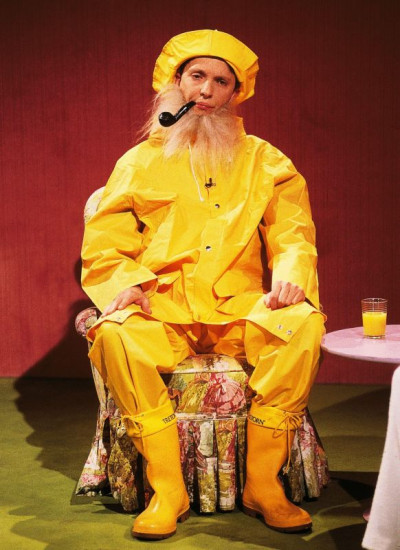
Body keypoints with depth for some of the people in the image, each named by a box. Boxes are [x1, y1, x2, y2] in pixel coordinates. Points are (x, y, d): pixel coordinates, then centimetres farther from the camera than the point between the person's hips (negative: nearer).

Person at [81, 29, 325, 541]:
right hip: (164, 313, 0)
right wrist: (125, 285, -13)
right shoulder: (140, 163, 14)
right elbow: (104, 249, 9)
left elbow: (293, 237, 9)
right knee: (115, 336, -32)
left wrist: (289, 275, -14)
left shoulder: (265, 163, 16)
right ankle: (167, 489, -22)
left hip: (242, 311, 1)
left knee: (304, 325, -30)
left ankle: (263, 483, -19)